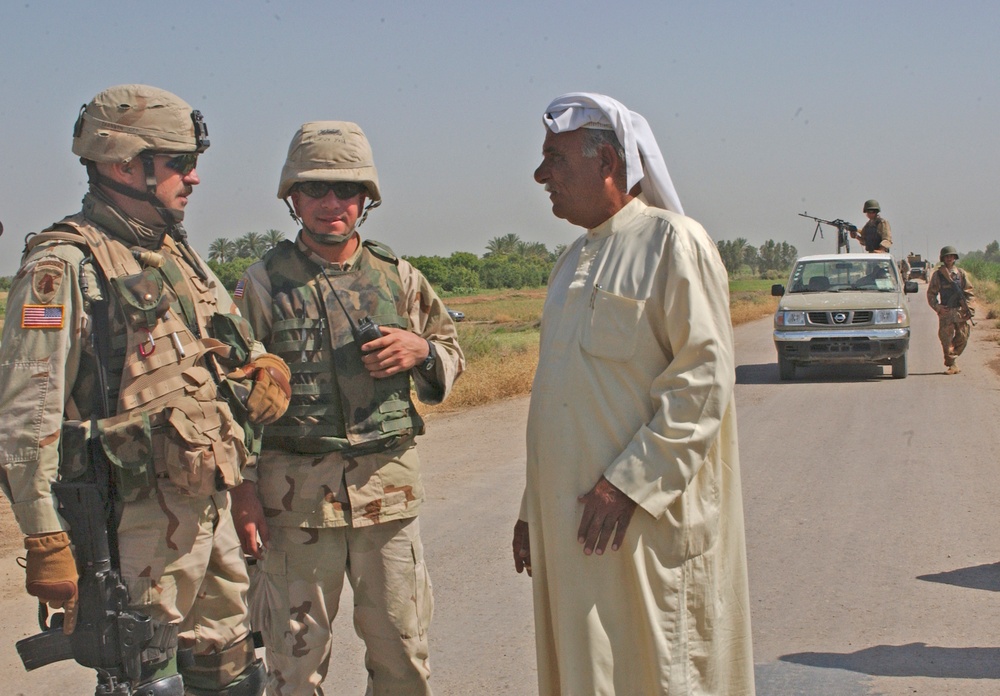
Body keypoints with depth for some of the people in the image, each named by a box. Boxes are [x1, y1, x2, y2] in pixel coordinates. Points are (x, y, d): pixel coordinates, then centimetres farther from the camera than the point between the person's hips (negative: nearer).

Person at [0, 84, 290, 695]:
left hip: (212, 508, 8)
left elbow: (241, 345, 27)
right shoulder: (64, 268, -12)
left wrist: (267, 368, 4)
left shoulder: (181, 256, 13)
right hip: (135, 523, -8)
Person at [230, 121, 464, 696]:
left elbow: (453, 357, 18)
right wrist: (243, 492, -5)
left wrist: (420, 350, -6)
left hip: (390, 487, 2)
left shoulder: (399, 278, 8)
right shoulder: (263, 284, 1)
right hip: (295, 492, -2)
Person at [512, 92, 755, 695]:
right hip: (570, 522, 8)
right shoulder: (575, 262, 17)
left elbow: (703, 378, -16)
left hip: (646, 522, -8)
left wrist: (629, 483, -20)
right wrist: (533, 508, 17)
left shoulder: (674, 243, -8)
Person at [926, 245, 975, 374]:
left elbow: (969, 292, 10)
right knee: (946, 339, -6)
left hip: (961, 312, 2)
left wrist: (968, 307, -4)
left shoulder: (961, 273, 10)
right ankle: (952, 365, 2)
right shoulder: (937, 275, 5)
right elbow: (931, 294, 5)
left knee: (962, 338, 1)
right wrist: (937, 307, -10)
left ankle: (953, 357, 24)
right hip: (946, 312, -2)